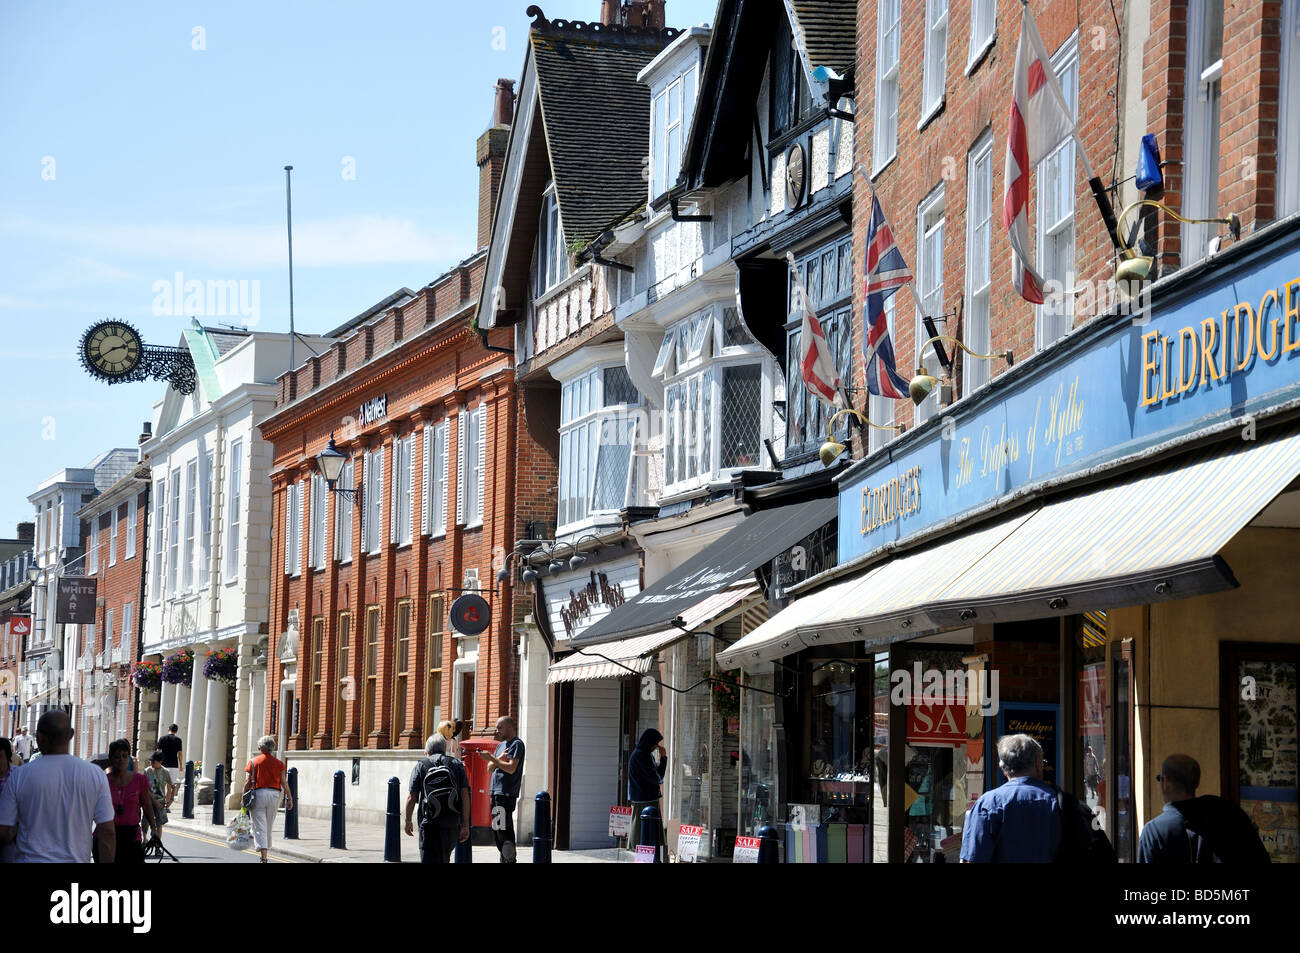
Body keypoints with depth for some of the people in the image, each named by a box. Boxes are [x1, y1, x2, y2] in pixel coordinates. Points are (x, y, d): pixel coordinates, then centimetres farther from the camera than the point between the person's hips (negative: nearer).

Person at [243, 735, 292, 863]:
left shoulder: (254, 762, 0)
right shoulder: (279, 763, 5)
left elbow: (248, 782, -3)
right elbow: (284, 782, 0)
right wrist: (289, 798, 3)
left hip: (258, 794, -2)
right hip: (274, 795, 2)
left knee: (260, 827, -5)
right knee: (268, 827, 16)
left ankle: (263, 857, -18)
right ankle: (265, 853, 25)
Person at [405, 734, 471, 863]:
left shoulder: (421, 766, 4)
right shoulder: (457, 764, 8)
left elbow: (411, 797, -1)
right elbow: (465, 796, 1)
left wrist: (408, 821, 12)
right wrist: (465, 825, 2)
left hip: (429, 824, -3)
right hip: (452, 824, 3)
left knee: (429, 859, -6)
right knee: (444, 859, 22)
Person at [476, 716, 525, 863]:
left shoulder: (517, 744, -5)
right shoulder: (501, 745, 21)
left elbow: (511, 768, -16)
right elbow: (490, 768, 16)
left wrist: (492, 758, -13)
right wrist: (499, 758, -3)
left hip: (506, 794, -9)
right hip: (495, 793, 9)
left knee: (503, 831, -13)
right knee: (496, 831, 10)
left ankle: (509, 860, -12)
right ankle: (505, 859, 15)